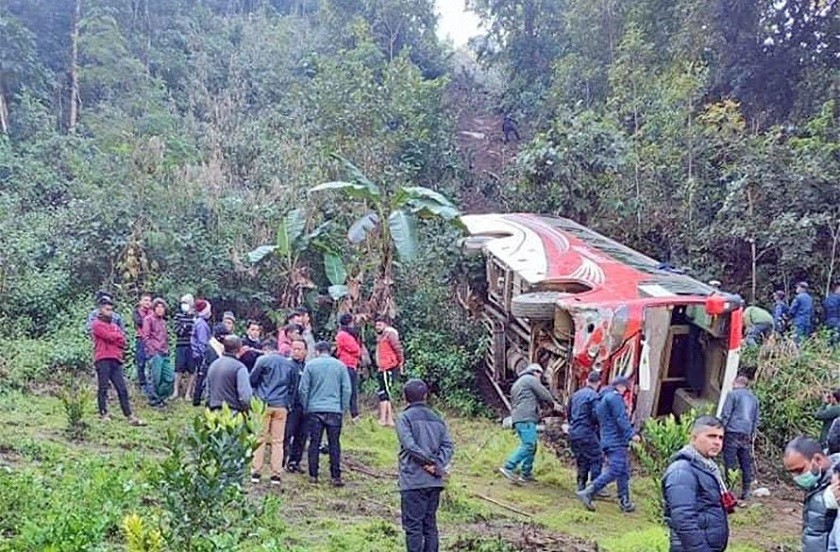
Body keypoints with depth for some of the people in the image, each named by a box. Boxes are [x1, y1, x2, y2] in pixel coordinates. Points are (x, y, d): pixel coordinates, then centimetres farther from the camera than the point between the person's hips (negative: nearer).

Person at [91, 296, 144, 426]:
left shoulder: (114, 325, 24)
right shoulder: (96, 324, 5)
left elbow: (122, 340, 12)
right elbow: (108, 336, -10)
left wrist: (113, 338, -4)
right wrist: (118, 336, 6)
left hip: (115, 359, 6)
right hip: (103, 360, -6)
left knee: (122, 389, 0)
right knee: (103, 388, -3)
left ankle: (129, 416, -3)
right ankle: (103, 414, 2)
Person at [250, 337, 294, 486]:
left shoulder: (263, 360, -2)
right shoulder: (289, 364, 10)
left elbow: (252, 380, 1)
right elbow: (293, 384, 14)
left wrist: (256, 394, 18)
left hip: (264, 404, -3)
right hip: (281, 406, 3)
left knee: (260, 439, 4)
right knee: (278, 441, 6)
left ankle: (256, 472, 4)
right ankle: (276, 474, 7)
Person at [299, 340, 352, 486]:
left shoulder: (310, 365, 2)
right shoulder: (340, 365, 5)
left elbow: (303, 389, 1)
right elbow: (346, 389, 4)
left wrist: (305, 407, 12)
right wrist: (343, 408, 11)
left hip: (315, 410, 0)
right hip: (335, 410, 0)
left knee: (314, 443, 6)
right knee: (334, 444, 3)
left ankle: (313, 475, 8)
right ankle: (335, 477, 2)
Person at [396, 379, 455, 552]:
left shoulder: (405, 417, -4)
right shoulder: (437, 418, 13)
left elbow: (410, 445, -15)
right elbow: (448, 445, 2)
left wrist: (433, 463, -10)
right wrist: (438, 465, -9)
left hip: (413, 481, -5)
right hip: (435, 482, 5)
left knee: (413, 526, -1)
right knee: (430, 524, 13)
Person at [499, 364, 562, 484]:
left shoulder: (516, 384, 31)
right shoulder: (530, 379, 2)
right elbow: (543, 393, 1)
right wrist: (554, 403, 16)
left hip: (517, 418, 10)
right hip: (526, 418, -10)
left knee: (531, 446, 11)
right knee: (529, 445, -16)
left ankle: (526, 474, 9)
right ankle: (508, 467, -23)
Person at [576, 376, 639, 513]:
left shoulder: (601, 399, 22)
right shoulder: (615, 397, -8)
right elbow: (621, 419, -18)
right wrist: (631, 434, -19)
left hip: (607, 440, 10)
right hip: (616, 441, -10)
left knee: (624, 472, 12)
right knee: (614, 471, -14)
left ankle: (625, 503, 14)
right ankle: (588, 493, -16)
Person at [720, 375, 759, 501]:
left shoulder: (733, 394, -1)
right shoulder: (754, 398, 17)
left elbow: (725, 414, -6)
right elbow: (756, 419, 19)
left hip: (733, 432, -5)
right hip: (746, 435, 5)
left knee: (730, 462, -3)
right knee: (746, 464, 8)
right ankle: (746, 491, 11)